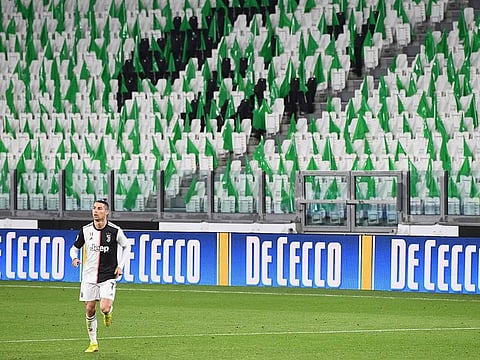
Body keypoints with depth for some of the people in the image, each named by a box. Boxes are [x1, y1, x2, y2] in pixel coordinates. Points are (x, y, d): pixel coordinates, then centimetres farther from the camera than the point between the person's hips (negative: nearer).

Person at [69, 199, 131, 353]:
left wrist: (120, 266, 0)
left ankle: (108, 313, 22)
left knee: (105, 308, -17)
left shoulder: (115, 231, -8)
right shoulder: (85, 230, -2)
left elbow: (126, 246, 9)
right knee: (90, 310, 3)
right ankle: (93, 343, 17)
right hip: (89, 276, 3)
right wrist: (74, 258, -11)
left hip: (108, 276, -3)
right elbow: (75, 247, 12)